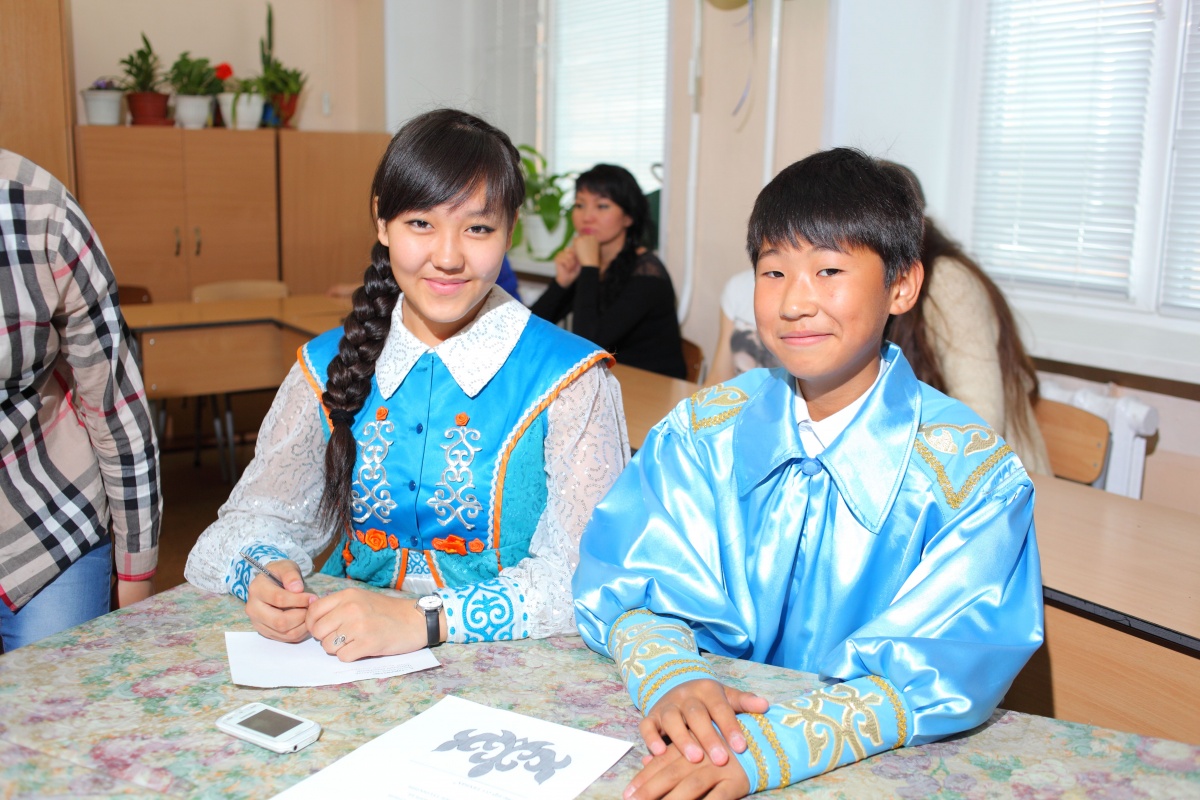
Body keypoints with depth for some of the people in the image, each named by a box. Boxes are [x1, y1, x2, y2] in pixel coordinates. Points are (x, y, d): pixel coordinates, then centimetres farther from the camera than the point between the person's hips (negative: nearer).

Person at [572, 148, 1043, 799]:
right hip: (709, 738, 1)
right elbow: (628, 584, -3)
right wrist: (672, 677, -24)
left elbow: (944, 672, -17)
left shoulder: (976, 475, -8)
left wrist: (763, 746, -31)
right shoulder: (702, 431, 2)